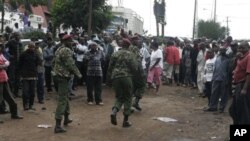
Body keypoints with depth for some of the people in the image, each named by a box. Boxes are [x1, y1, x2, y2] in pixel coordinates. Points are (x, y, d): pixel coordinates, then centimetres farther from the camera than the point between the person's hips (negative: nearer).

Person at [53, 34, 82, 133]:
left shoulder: (59, 49, 14)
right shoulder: (67, 51, -17)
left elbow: (54, 62, 21)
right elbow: (71, 65, -19)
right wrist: (78, 74, -7)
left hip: (58, 75, 10)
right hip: (63, 77, -10)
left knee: (65, 97, 24)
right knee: (62, 100, -9)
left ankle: (66, 119, 39)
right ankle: (57, 126, -11)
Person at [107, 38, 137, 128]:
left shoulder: (115, 54, 11)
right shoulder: (130, 54, 1)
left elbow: (110, 67, 12)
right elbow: (134, 67, -5)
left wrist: (108, 79, 19)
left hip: (115, 78, 3)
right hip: (126, 77, -3)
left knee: (119, 97, 16)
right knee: (128, 98, 8)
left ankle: (114, 112, -12)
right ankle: (125, 121, 9)